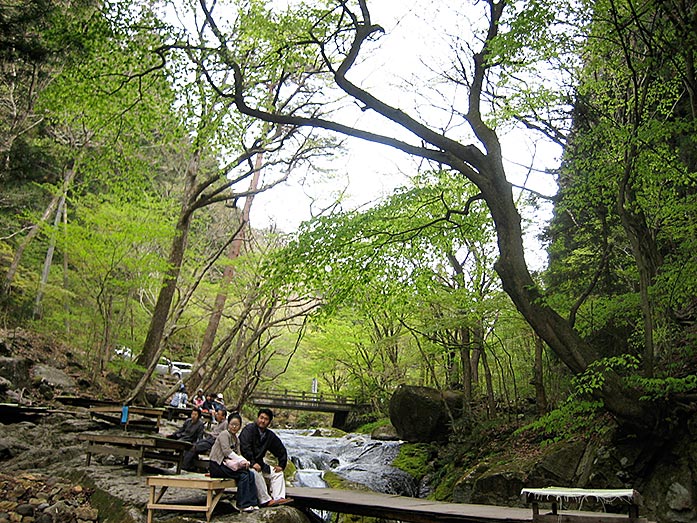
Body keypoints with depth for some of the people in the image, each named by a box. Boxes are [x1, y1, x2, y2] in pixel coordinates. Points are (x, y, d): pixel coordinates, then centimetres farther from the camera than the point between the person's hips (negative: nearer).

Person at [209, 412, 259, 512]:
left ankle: (253, 503, -6)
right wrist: (241, 460, -27)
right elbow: (226, 451, -21)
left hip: (225, 464, 8)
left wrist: (243, 461, -13)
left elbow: (237, 454, 10)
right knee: (243, 474, -22)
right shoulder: (224, 434, -8)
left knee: (250, 474, -10)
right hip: (216, 466, -8)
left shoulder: (236, 439, 17)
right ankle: (243, 505, -16)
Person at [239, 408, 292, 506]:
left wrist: (281, 465, 8)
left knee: (278, 473, -1)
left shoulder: (270, 435, 11)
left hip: (259, 463, 8)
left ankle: (279, 498, -16)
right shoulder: (249, 429, -10)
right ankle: (266, 500, -32)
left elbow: (281, 450, 19)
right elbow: (245, 448, -23)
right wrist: (253, 463, -30)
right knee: (256, 472, -35)